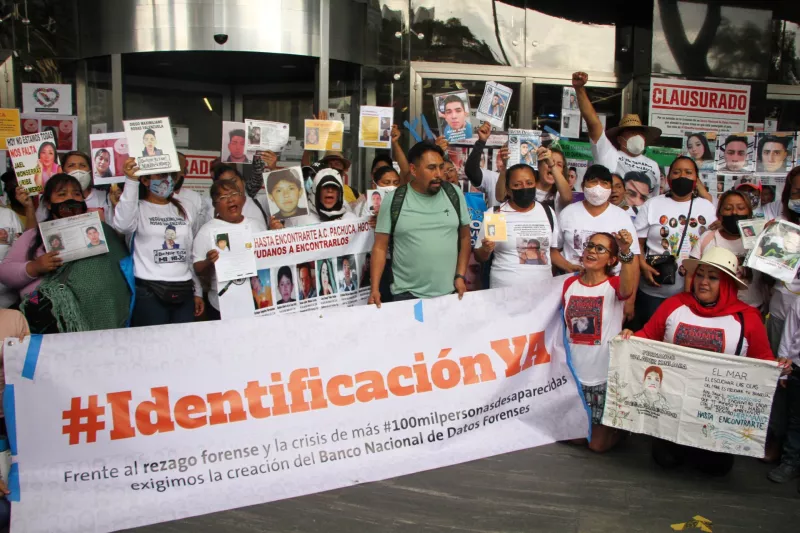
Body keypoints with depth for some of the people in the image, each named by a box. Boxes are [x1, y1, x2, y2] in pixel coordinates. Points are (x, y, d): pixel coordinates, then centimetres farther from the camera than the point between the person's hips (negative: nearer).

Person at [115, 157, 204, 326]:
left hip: (184, 291, 5)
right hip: (149, 292, -5)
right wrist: (131, 181, -29)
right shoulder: (138, 208, 0)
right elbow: (123, 225, -25)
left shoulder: (182, 210, 15)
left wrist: (197, 291, 16)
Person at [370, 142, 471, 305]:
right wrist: (374, 289, -9)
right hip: (407, 294, -2)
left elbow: (464, 237, 9)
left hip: (449, 293, 2)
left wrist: (460, 276, 2)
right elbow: (380, 247, -2)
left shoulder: (454, 194, 2)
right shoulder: (393, 200, -4)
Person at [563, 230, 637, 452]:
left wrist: (626, 251, -56)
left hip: (606, 376, -4)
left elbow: (628, 288, -39)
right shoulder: (569, 283, 0)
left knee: (598, 444, 4)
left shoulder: (615, 284, -12)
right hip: (574, 374, 4)